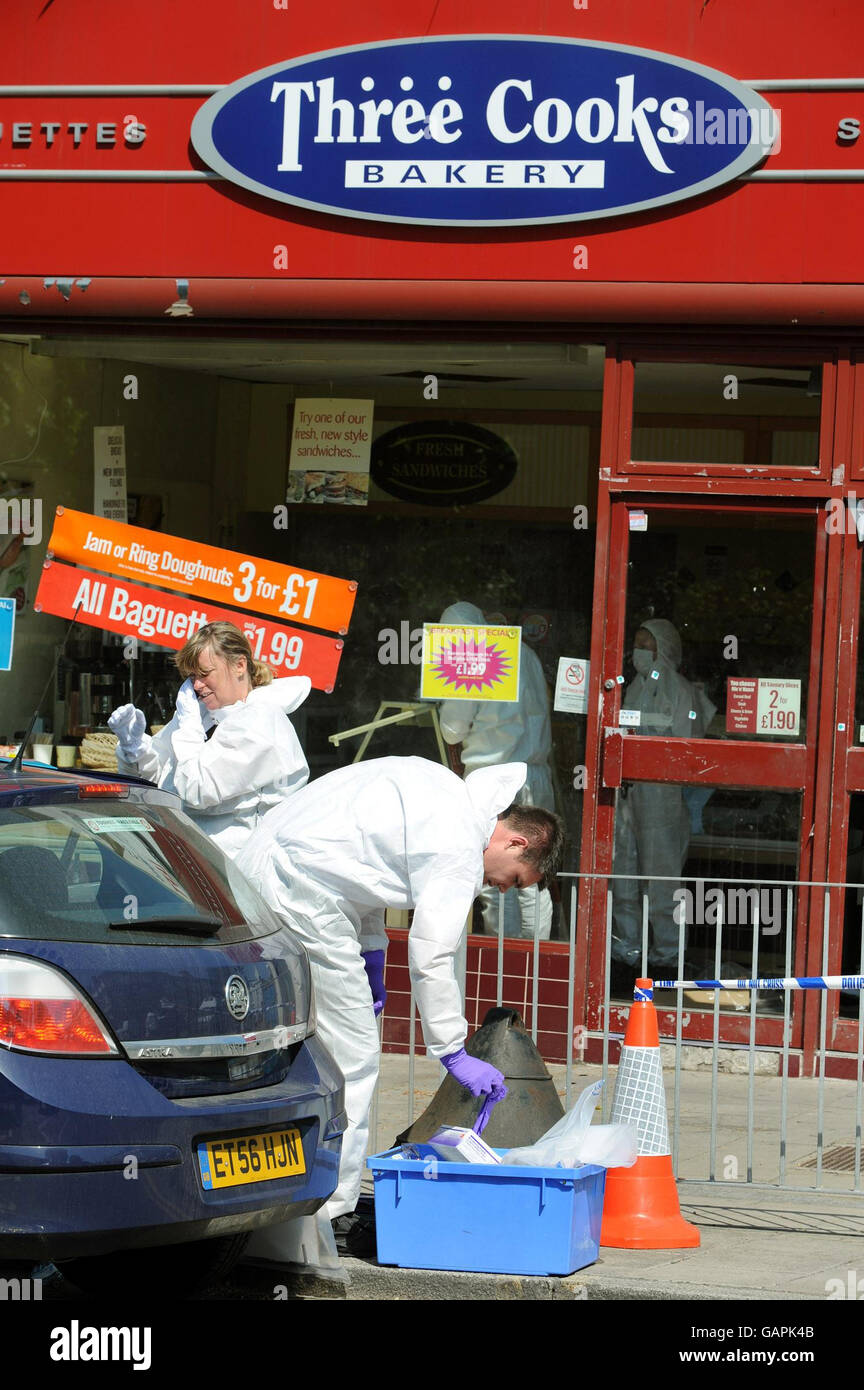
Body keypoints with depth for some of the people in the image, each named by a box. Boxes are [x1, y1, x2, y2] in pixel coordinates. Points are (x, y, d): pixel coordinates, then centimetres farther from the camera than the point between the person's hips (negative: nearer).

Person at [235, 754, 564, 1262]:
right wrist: (454, 1053, -5)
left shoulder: (442, 789, 16)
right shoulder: (460, 847, -11)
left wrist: (372, 954, 19)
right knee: (351, 1059, -6)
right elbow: (432, 958, -12)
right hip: (303, 895, -10)